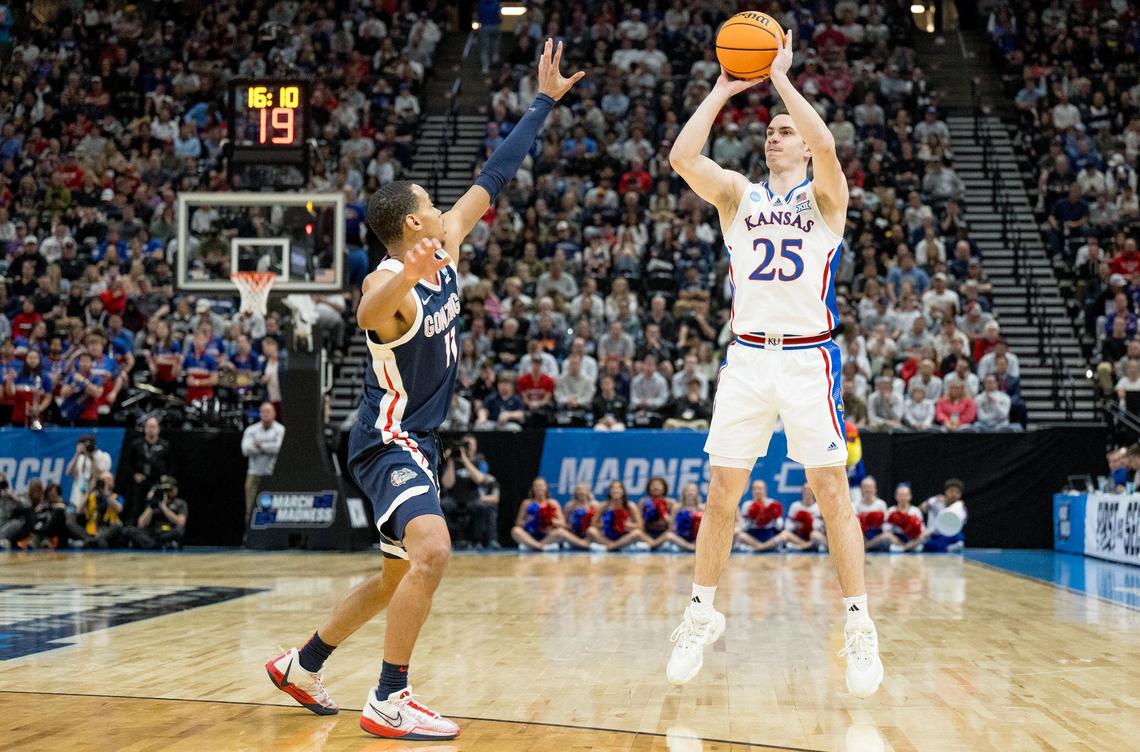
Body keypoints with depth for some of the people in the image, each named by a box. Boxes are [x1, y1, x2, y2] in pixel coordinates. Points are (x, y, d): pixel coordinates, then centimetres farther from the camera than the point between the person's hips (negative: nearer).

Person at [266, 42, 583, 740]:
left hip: (420, 440, 9)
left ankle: (302, 665, 34)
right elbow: (369, 316, -49)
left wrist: (544, 101, 6)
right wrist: (406, 277, -71)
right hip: (388, 442, -9)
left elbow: (494, 178, 7)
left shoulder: (447, 246, 1)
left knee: (397, 576, 18)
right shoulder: (389, 283, -24)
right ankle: (389, 701, -20)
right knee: (432, 551, -28)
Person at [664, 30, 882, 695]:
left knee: (832, 492, -3)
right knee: (722, 494, 4)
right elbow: (682, 156, -5)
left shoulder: (825, 195, 3)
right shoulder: (738, 193, 12)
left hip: (809, 358, -3)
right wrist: (724, 90, -1)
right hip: (748, 357, 3)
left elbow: (826, 146, -19)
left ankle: (860, 626, 3)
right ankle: (702, 615, 16)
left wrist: (782, 78, -11)